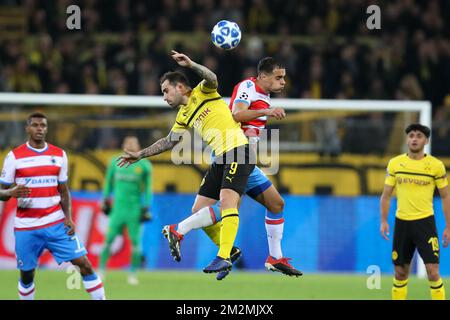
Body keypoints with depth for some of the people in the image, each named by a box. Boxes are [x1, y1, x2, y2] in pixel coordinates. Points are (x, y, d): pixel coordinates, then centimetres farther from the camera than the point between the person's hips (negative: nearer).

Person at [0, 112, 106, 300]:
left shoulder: (59, 155, 6)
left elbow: (63, 190, 13)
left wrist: (68, 218, -1)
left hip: (56, 223, 2)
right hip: (26, 227, -2)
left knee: (84, 263, -6)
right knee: (26, 274, 6)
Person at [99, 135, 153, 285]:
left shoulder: (144, 165, 0)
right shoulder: (115, 162, 7)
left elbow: (147, 188, 4)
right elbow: (109, 182, 18)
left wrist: (146, 208, -1)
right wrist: (105, 200, 17)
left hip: (135, 208, -2)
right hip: (118, 206, 2)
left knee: (135, 242, -3)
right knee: (109, 239, -3)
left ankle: (133, 274, 6)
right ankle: (101, 270, 6)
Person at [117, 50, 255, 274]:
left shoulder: (201, 93, -1)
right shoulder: (183, 115, 20)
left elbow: (212, 79, -23)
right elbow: (169, 141, 29)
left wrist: (190, 64, -35)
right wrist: (140, 155, 28)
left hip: (238, 149, -9)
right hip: (221, 159, 9)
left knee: (227, 201, -23)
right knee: (199, 210, 6)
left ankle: (224, 257, -30)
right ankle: (228, 249, 16)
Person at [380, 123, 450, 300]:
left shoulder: (436, 165, -4)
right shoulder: (394, 163, 3)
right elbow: (386, 194, 9)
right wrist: (384, 221, 0)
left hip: (425, 221, -3)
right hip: (402, 221, 3)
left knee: (433, 272, -11)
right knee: (400, 273, 8)